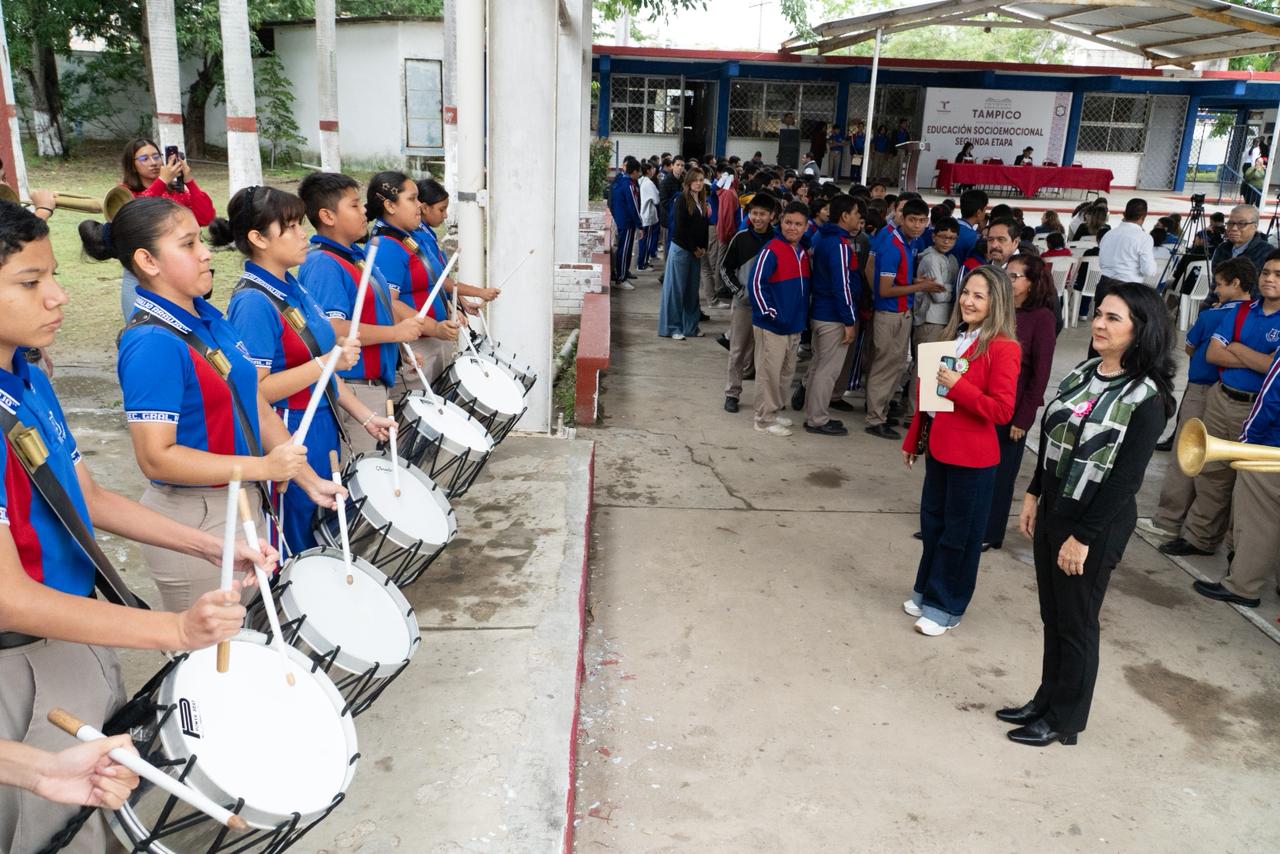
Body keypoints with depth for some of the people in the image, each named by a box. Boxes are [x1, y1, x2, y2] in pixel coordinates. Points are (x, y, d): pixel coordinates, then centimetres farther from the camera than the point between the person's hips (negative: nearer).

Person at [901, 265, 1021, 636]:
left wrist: (958, 386, -26)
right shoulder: (953, 337, 10)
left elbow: (1002, 410, -18)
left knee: (959, 534, 6)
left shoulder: (1002, 347, -14)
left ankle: (945, 606, 19)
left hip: (972, 457, -7)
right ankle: (926, 591, 33)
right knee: (932, 523, 17)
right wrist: (913, 439, 17)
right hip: (939, 448, 7)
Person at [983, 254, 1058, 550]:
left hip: (1012, 410, -5)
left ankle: (989, 533, 23)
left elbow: (1040, 374, -10)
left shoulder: (1042, 318, -9)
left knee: (1000, 472, 9)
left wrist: (1024, 418, -12)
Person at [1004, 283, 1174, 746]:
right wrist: (1034, 495, 11)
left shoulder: (1146, 398, -17)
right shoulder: (1082, 373, 4)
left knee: (1075, 623, 8)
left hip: (1098, 524, -7)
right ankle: (1046, 700, 34)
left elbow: (1127, 478, -19)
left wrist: (1083, 537, -18)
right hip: (1053, 511, 7)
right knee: (1052, 616, 18)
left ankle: (1065, 720, 25)